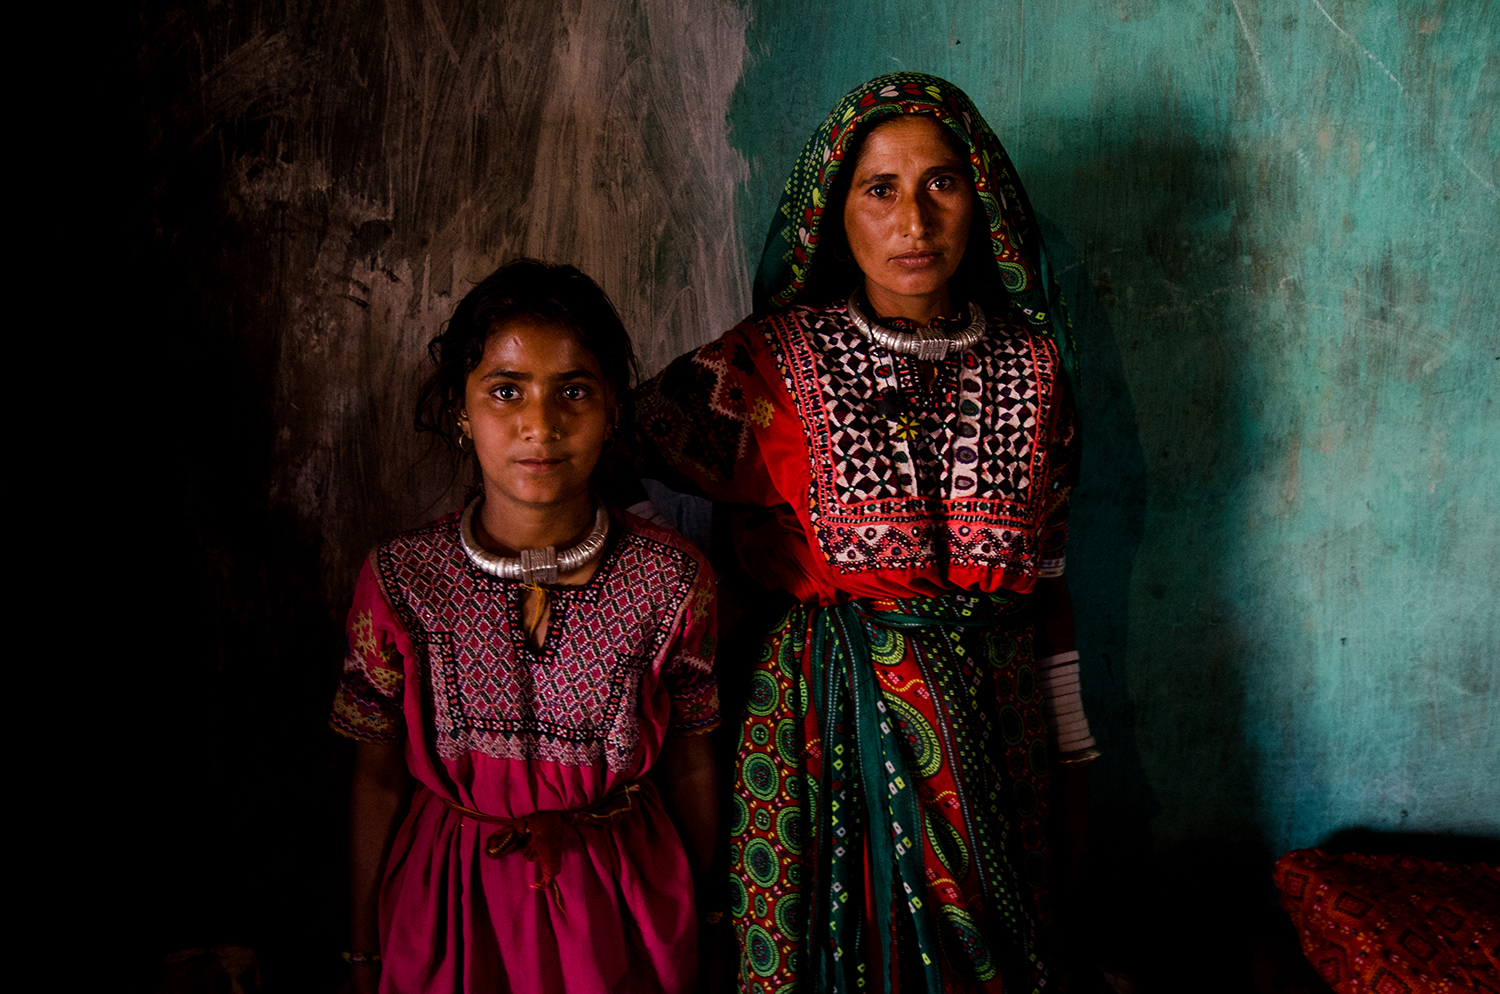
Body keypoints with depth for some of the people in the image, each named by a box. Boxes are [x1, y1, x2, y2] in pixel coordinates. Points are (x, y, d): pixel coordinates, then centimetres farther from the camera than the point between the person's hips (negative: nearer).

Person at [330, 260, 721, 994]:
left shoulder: (669, 579, -13)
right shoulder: (400, 582, -13)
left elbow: (689, 768, -2)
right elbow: (376, 777, -3)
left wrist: (698, 919, 7)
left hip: (619, 904, 0)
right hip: (453, 903, 0)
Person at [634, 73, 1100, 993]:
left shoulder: (1031, 366, 4)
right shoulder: (776, 362, -6)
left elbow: (1046, 578, 8)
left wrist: (1072, 763, 11)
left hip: (990, 738, 3)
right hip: (827, 734, -3)